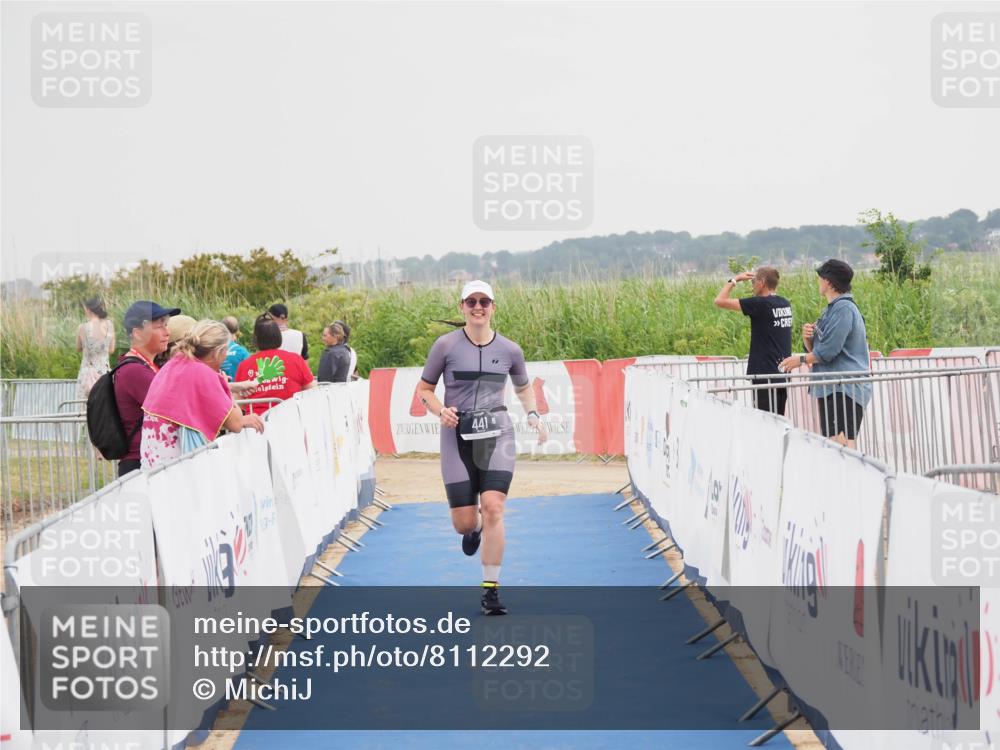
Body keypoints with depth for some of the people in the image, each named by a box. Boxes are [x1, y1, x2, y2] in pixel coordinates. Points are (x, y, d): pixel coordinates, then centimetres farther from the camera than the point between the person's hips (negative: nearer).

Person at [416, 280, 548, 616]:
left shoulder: (509, 350, 4)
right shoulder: (446, 345, -1)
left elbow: (523, 387, 22)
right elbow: (424, 389, 7)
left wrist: (533, 415, 3)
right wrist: (441, 411, -12)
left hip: (497, 435, 0)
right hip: (457, 437, 0)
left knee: (493, 508, -17)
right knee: (463, 522, -1)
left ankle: (491, 589, -8)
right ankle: (474, 529, 41)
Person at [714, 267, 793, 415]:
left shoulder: (760, 304, -15)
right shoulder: (785, 304, 7)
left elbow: (720, 301, -14)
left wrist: (734, 280, -1)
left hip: (765, 374, -8)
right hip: (782, 374, 8)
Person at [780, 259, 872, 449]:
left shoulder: (843, 308, -12)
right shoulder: (831, 310, 20)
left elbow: (827, 351, -18)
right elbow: (815, 349, 22)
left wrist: (801, 359, -4)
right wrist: (807, 338, -1)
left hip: (845, 390, -10)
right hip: (831, 389, 10)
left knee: (842, 443, -18)